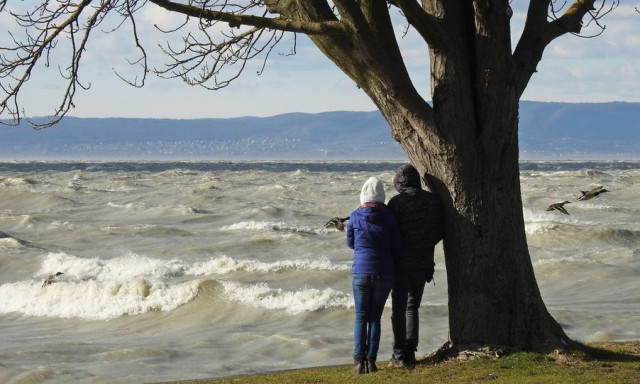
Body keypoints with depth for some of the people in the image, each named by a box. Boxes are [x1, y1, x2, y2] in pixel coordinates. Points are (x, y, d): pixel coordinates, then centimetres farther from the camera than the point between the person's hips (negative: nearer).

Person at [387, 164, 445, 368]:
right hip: (424, 264, 5)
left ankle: (400, 355, 1)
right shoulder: (433, 201, 1)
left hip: (401, 263, -5)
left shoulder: (397, 202, -14)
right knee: (412, 307, 17)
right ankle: (410, 352, 13)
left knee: (399, 309, 3)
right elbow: (440, 231, 7)